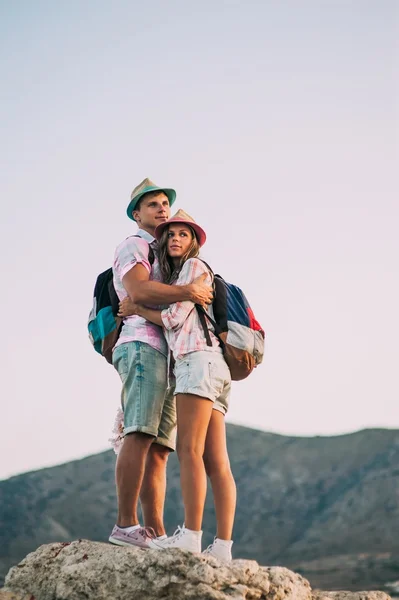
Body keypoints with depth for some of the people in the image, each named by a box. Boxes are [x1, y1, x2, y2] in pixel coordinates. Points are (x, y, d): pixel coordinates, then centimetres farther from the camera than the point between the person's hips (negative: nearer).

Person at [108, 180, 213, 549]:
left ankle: (155, 533, -3)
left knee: (159, 449, 0)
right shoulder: (133, 246, 6)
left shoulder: (165, 256, 32)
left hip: (169, 354, 9)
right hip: (142, 346, -9)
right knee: (140, 435, -20)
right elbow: (138, 290, -14)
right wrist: (188, 292, -18)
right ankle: (125, 526, -23)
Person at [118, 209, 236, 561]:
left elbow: (175, 317, -4)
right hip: (212, 366, 9)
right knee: (215, 461, -2)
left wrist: (136, 310, 7)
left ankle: (191, 535, -22)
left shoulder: (195, 265, 4)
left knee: (189, 450, -17)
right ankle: (223, 545, -6)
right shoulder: (173, 274, 31)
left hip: (198, 360, -9)